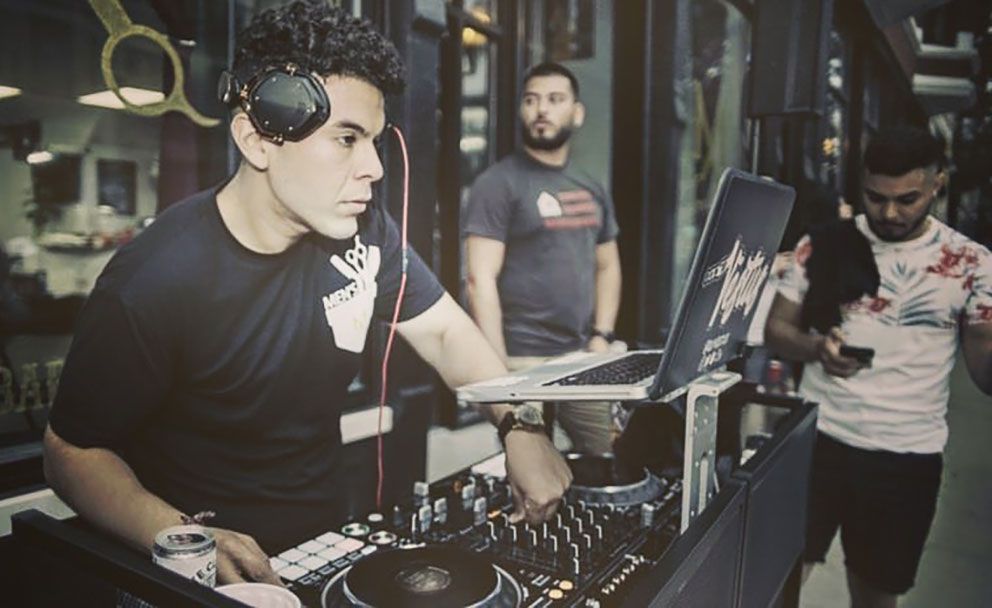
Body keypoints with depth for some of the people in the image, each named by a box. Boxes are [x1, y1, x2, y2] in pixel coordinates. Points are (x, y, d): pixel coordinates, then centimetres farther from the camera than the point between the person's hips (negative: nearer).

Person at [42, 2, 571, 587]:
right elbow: (74, 451, -11)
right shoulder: (151, 283, -20)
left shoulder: (362, 228, -6)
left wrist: (519, 423, -12)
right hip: (211, 577, -3)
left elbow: (445, 330, 3)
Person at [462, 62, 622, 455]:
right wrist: (499, 362, -19)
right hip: (524, 362, -6)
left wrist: (601, 336, 5)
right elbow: (480, 279, -14)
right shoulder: (499, 183, -7)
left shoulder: (591, 190, 13)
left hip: (582, 358, 6)